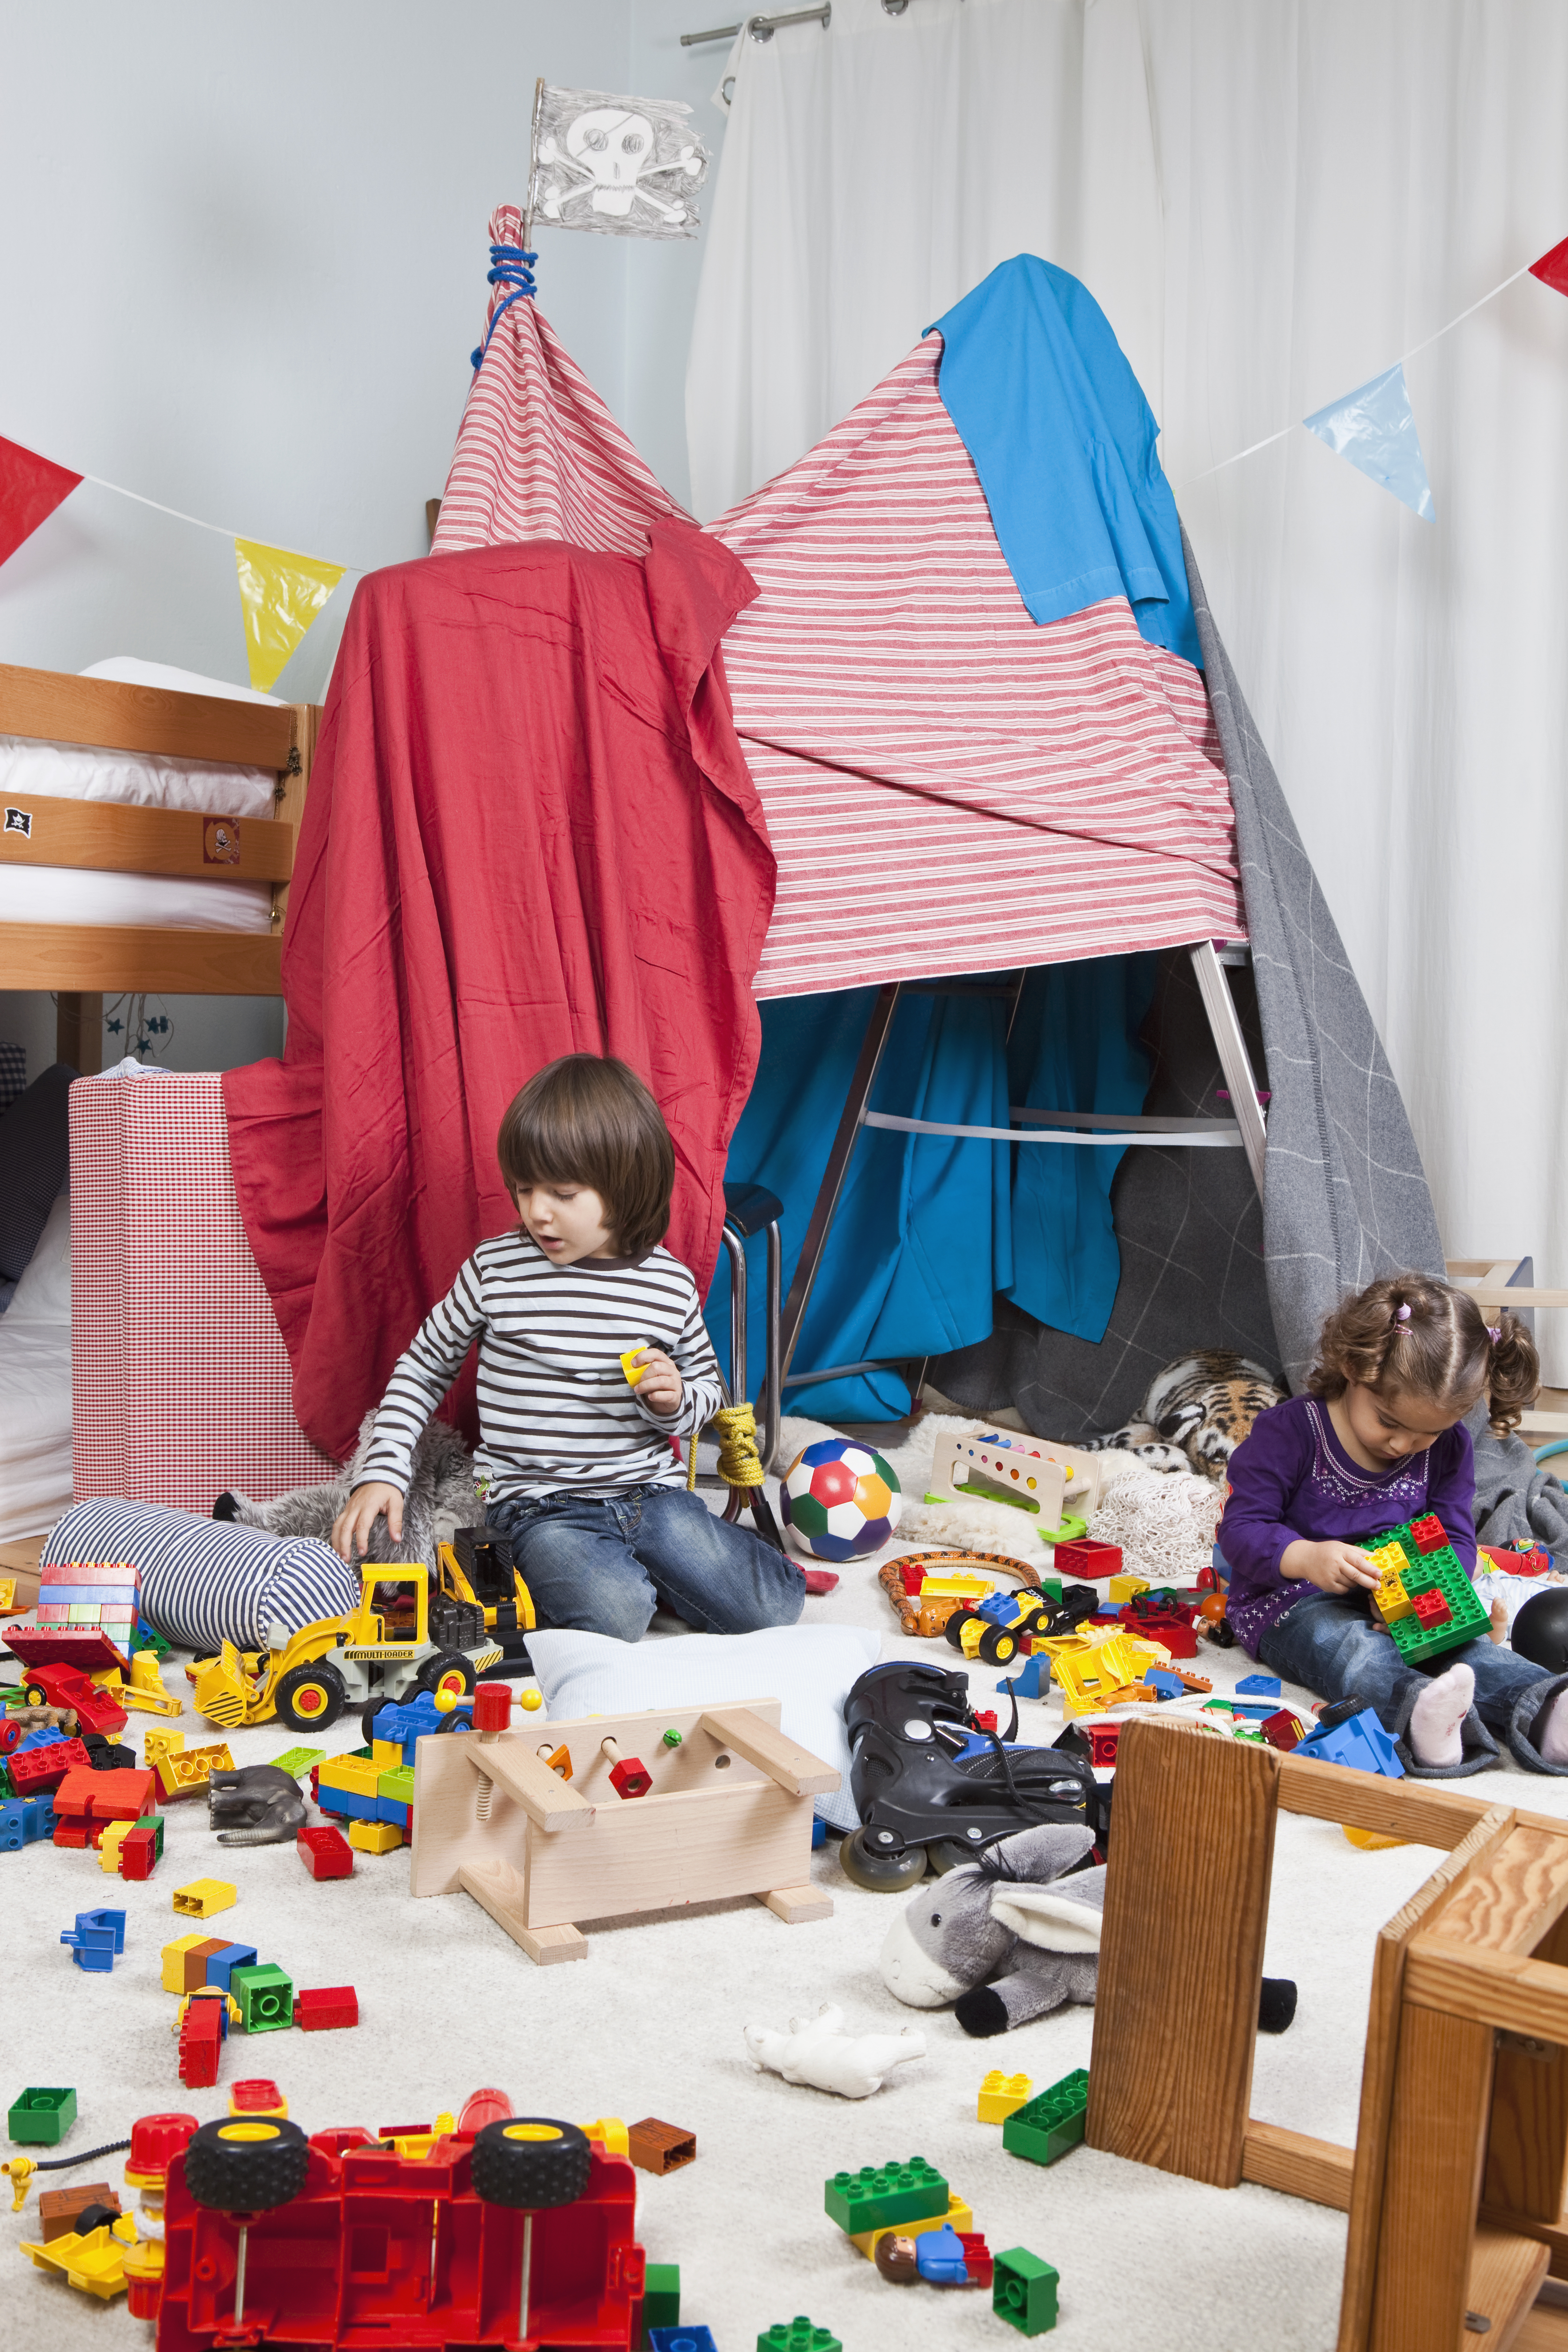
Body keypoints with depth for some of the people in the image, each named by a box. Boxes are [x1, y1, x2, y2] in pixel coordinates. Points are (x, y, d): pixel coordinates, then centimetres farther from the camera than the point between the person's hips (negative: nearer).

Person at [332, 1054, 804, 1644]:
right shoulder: (495, 1269, -5)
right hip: (540, 1506, -3)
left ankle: (638, 1571, 12)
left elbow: (708, 1384, 15)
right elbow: (423, 1369, 8)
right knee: (615, 1619, -31)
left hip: (651, 1491, 3)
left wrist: (674, 1401, -9)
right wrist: (382, 1472, -2)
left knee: (773, 1608, -10)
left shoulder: (670, 1283, 0)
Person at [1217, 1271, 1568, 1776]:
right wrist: (1307, 1557, -34)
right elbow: (1241, 1529, -13)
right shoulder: (1289, 1432, -12)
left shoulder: (1449, 1448, 3)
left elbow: (1456, 1539, 7)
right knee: (1348, 1645, -37)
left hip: (1394, 1603, 5)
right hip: (1290, 1602, -5)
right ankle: (1417, 1713, -68)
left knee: (1461, 1645, -25)